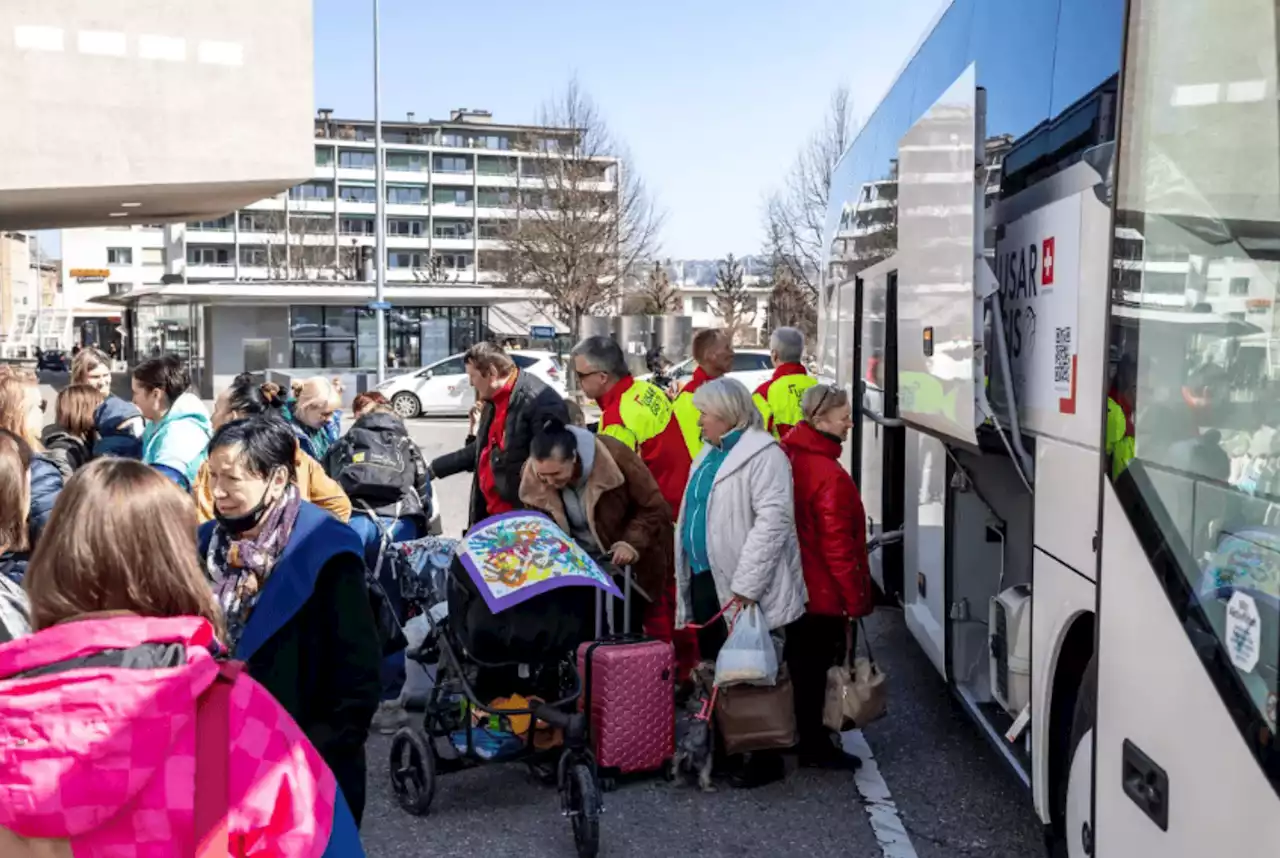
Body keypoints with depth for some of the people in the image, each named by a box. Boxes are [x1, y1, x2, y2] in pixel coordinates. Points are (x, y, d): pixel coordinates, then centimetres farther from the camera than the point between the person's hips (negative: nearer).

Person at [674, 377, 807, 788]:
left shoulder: (763, 455, -13)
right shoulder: (710, 453, 16)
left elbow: (774, 520, -22)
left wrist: (746, 585, -25)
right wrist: (689, 576, 17)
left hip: (743, 591, -9)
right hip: (705, 581, 9)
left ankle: (765, 758, 14)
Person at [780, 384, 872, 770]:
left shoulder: (789, 455, 2)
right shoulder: (830, 476, -25)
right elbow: (838, 547, -23)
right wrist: (855, 601, -13)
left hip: (794, 585, 8)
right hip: (825, 593, -8)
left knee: (800, 664, 20)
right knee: (814, 669, 5)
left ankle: (808, 737, 35)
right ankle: (813, 746, 19)